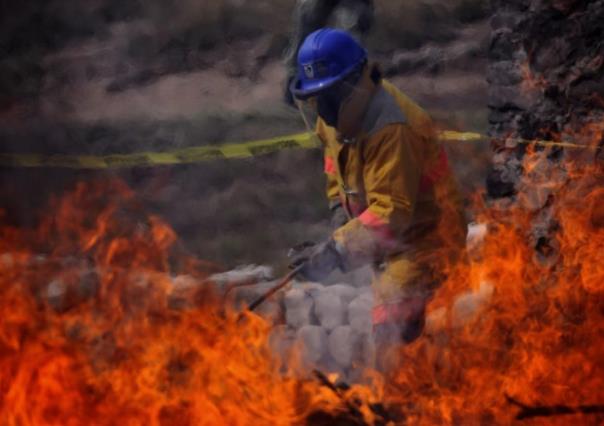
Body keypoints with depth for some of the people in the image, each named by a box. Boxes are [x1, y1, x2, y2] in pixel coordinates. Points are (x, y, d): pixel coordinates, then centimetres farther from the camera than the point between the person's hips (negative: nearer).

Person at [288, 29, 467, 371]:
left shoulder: (392, 131, -33)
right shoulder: (339, 111, -4)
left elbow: (391, 212, -38)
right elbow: (336, 153, 18)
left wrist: (337, 251, -44)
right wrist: (340, 206, 4)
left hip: (424, 236, -10)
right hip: (390, 239, 10)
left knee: (392, 330, -25)